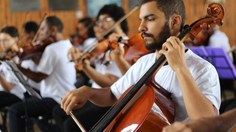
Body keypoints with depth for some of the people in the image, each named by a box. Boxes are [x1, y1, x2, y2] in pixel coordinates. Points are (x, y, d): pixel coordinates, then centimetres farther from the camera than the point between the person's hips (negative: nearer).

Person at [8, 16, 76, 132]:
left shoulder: (51, 48, -17)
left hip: (57, 101, -10)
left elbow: (37, 77, -15)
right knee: (29, 101, 29)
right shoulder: (68, 45, 11)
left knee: (15, 110, -8)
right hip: (67, 99, 10)